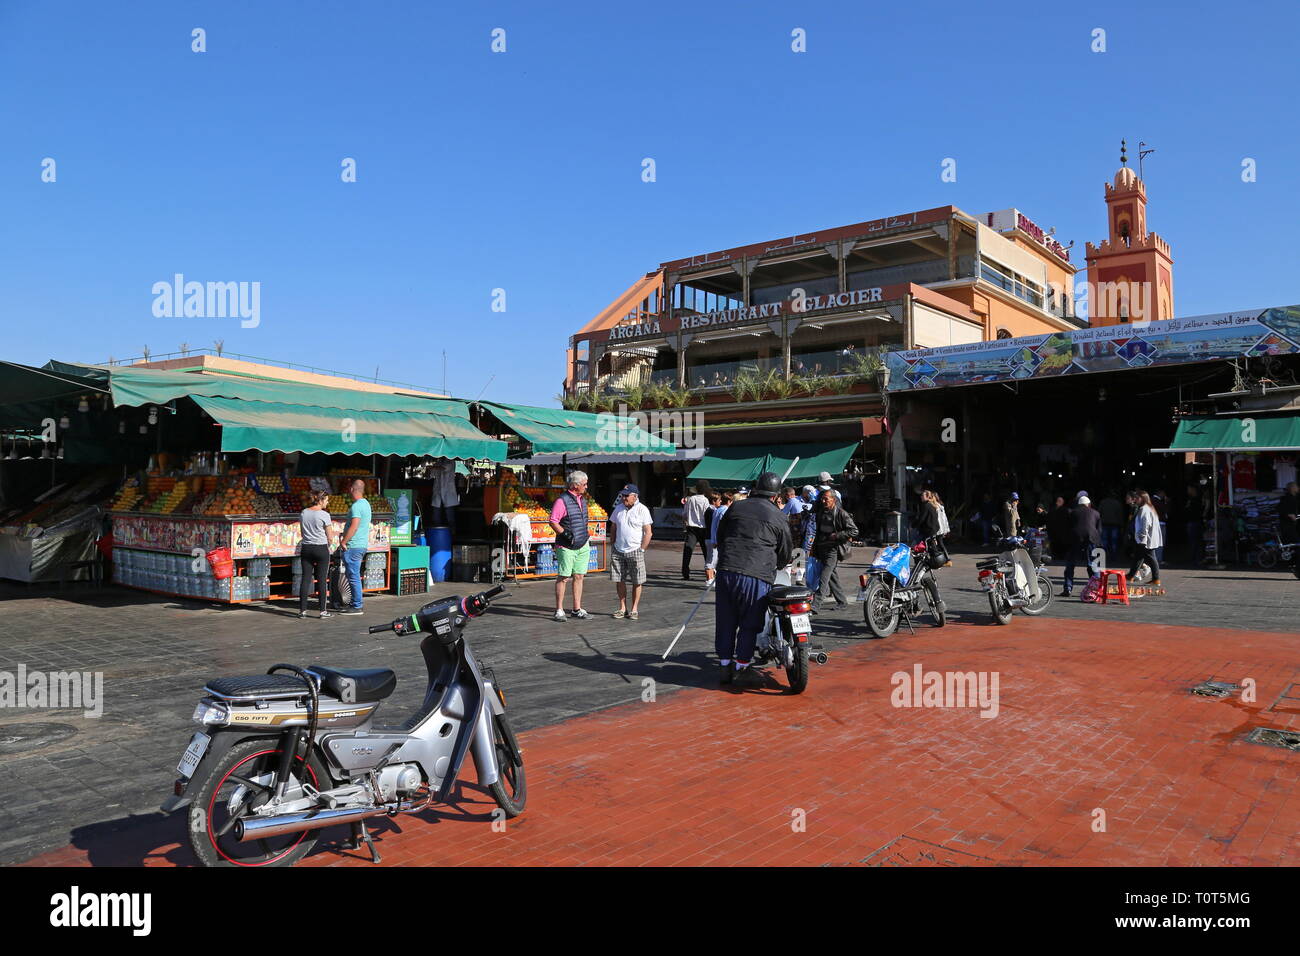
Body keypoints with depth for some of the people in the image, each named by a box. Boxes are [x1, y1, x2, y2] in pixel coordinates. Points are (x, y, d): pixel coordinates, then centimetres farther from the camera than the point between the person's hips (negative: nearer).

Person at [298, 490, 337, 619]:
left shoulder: (303, 513, 5)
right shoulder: (324, 515, -12)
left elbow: (303, 534, 12)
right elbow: (330, 538, -8)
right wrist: (328, 545, 11)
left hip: (306, 548, 5)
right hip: (321, 549, -5)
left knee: (305, 578, 8)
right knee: (322, 579, 1)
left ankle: (302, 610, 10)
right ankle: (323, 611, 3)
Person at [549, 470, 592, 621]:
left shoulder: (582, 499, 13)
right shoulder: (562, 500, -13)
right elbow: (553, 521, -15)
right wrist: (565, 534, -23)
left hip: (583, 546, 7)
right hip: (566, 547, -7)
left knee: (579, 577, 8)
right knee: (563, 578, -2)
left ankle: (577, 609, 15)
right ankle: (559, 610, 5)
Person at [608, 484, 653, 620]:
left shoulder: (642, 510, -5)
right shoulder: (618, 509, 10)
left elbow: (648, 532, -6)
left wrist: (641, 550, -10)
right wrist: (612, 546, 9)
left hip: (635, 551, -4)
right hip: (618, 551, 4)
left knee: (636, 582, 1)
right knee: (619, 580, 5)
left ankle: (634, 609, 12)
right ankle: (622, 608, 16)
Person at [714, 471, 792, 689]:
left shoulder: (736, 506, 12)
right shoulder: (779, 518, 5)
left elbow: (720, 535, 21)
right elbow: (785, 553, 13)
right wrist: (776, 566, 34)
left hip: (726, 571, 4)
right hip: (756, 576, -4)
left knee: (725, 620, 12)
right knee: (749, 624, 6)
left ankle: (724, 665, 20)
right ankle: (740, 669, 8)